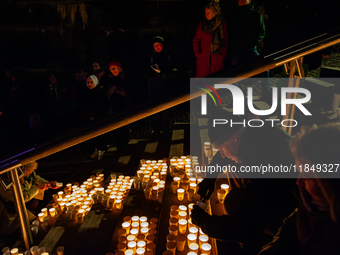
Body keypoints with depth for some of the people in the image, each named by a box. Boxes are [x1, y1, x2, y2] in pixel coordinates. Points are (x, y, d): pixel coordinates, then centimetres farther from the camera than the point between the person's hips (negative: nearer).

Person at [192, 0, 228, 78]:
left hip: (217, 59, 0)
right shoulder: (202, 23, 6)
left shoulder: (222, 24, 5)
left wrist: (222, 54, 1)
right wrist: (197, 53, -2)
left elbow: (225, 41, 9)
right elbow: (195, 40, 8)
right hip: (202, 58, 0)